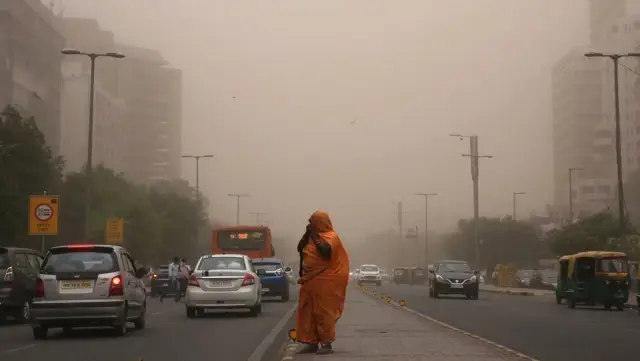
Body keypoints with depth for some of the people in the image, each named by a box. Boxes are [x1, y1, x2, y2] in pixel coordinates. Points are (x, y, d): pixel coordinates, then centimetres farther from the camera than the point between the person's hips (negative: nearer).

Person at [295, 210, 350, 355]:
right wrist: (307, 234, 1)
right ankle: (312, 342, 13)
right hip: (310, 280, 8)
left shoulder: (330, 236, -10)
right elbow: (300, 249, 12)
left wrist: (315, 237, -17)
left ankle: (327, 343, -2)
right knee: (308, 312, 8)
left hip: (324, 282, -8)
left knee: (324, 312, -6)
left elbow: (326, 251, -26)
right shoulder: (312, 236, 15)